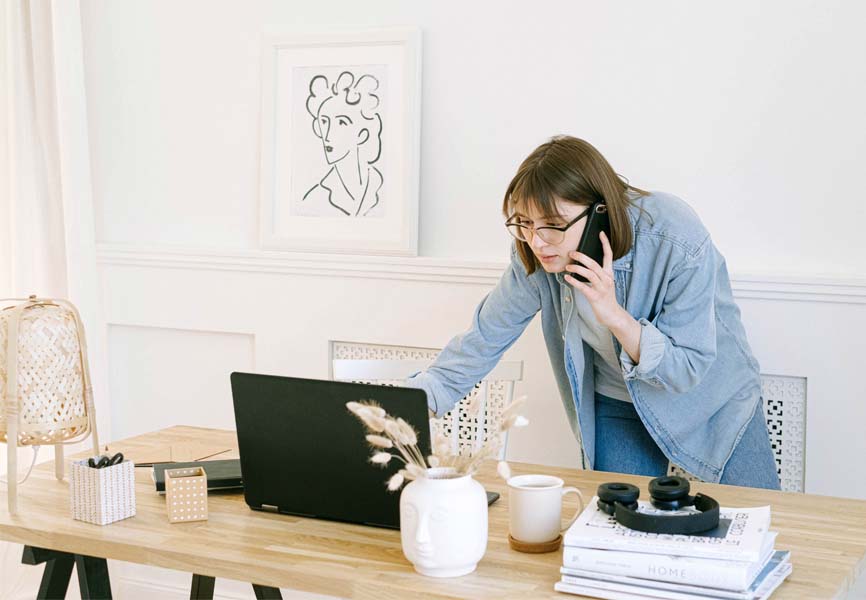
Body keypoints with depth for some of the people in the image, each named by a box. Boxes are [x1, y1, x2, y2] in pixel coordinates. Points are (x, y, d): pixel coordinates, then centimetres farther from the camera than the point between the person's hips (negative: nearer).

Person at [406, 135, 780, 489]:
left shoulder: (678, 244, -34)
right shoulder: (535, 254, -22)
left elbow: (687, 371, -28)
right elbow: (486, 336, -12)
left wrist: (616, 316, -42)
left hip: (710, 394, -2)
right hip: (617, 404, 3)